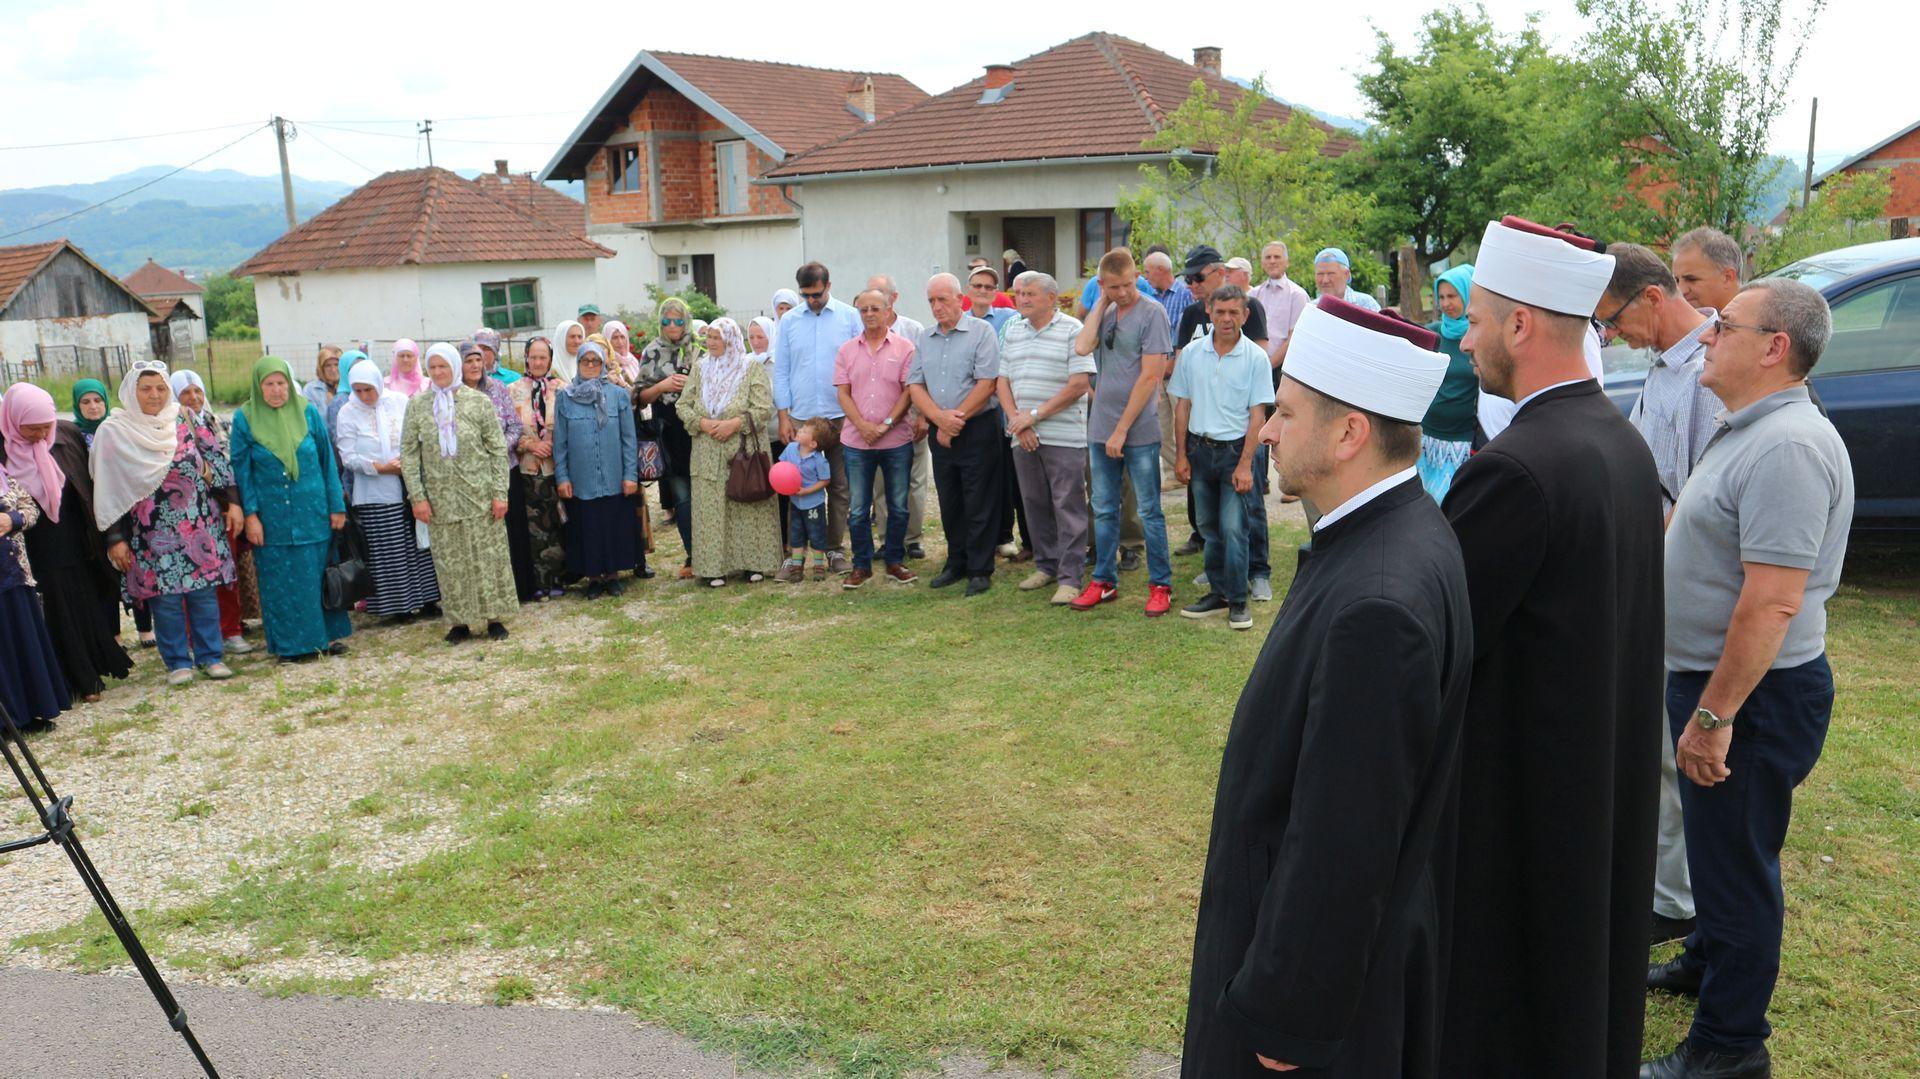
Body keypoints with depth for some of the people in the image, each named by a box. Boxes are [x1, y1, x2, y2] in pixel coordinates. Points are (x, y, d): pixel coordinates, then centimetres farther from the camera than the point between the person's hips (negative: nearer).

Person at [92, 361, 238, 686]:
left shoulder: (185, 420, 5)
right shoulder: (113, 432, -2)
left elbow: (216, 459, 8)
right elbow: (107, 489, -2)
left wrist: (232, 502, 3)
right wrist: (115, 538, -5)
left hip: (199, 524, 2)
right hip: (153, 533, -2)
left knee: (205, 592, 4)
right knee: (166, 597, 0)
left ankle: (210, 655, 14)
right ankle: (177, 662, 11)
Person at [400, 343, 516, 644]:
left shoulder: (478, 401, -1)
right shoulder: (417, 404, 3)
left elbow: (498, 449, 0)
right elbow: (408, 453, 2)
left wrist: (499, 493, -6)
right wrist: (417, 497, -5)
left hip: (479, 495, -1)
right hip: (440, 500, 1)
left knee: (488, 557, 3)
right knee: (449, 562, 5)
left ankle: (494, 617, 14)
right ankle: (459, 622, 13)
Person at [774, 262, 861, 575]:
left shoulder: (849, 317, 3)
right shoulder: (788, 321, 6)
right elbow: (781, 371, 8)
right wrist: (783, 415, 1)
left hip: (841, 416, 0)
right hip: (800, 417, 1)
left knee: (840, 486, 5)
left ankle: (836, 549, 14)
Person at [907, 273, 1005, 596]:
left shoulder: (981, 331, -5)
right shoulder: (925, 338, 12)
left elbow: (986, 384, -13)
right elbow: (915, 385, 6)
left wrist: (956, 419, -14)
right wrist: (940, 418, -12)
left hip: (978, 430, -5)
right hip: (940, 434, 6)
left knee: (979, 505, -1)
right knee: (949, 503, 13)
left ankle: (980, 570, 8)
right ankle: (956, 564, 26)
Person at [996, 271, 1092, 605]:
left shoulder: (1071, 330, -5)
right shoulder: (1012, 331, 14)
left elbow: (1079, 384, -12)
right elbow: (1002, 381, 12)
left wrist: (1035, 415, -13)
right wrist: (1017, 420, -5)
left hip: (1064, 436, -6)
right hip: (1023, 437, 6)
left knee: (1068, 506, -3)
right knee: (1035, 504, 13)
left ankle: (1070, 577, 1)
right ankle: (1046, 565, 26)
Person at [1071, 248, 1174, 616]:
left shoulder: (1151, 313, -8)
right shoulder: (1105, 314, 9)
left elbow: (1149, 376, -13)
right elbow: (1082, 348, -9)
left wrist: (1122, 429, -14)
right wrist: (1101, 303, -4)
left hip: (1139, 431, -5)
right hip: (1101, 429, 6)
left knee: (1149, 512, 3)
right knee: (1104, 510, 12)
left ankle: (1160, 585, 13)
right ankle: (1104, 582, 22)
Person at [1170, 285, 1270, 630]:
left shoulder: (1256, 357, -6)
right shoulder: (1192, 353, 2)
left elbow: (1257, 414, -7)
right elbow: (1182, 406, 8)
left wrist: (1245, 464, -12)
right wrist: (1182, 456, 5)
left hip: (1235, 449, -3)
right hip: (1199, 449, 4)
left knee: (1233, 529, -6)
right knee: (1209, 528, 12)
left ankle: (1237, 601, 4)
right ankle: (1217, 593, 23)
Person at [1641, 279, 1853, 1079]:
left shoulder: (1787, 447, -24)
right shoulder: (1750, 430, 10)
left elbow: (1772, 602, -29)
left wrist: (1714, 714, -26)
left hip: (1753, 693, -10)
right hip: (1713, 679, 10)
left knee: (1735, 856, 2)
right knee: (1717, 839, 26)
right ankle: (1708, 962, 46)